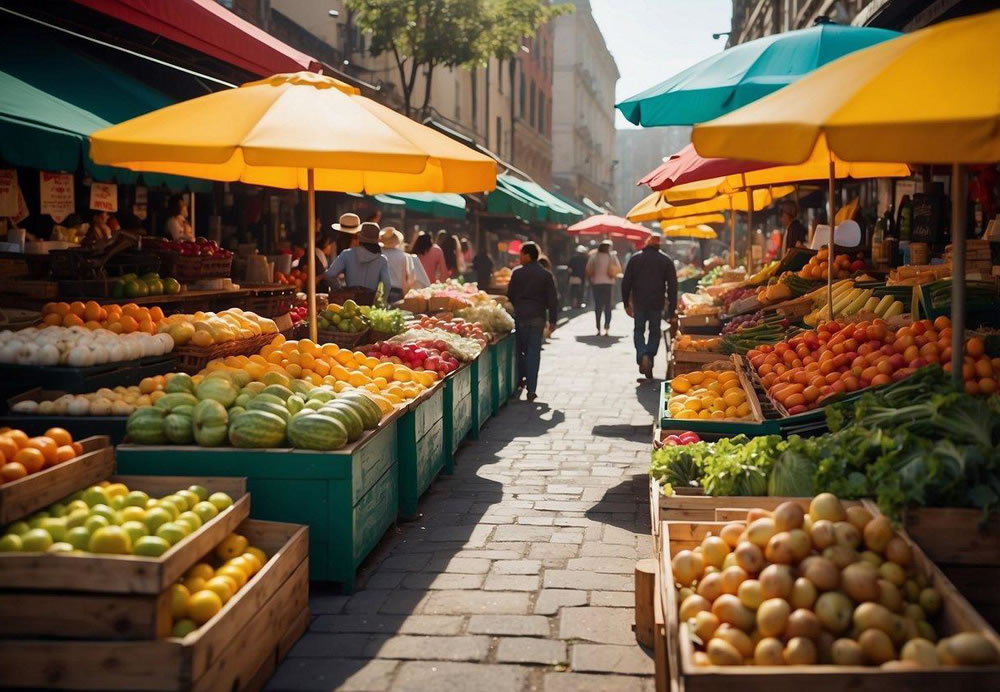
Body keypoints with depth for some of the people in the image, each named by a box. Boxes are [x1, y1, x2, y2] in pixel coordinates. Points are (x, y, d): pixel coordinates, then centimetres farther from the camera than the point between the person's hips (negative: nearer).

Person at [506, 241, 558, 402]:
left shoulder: (517, 273, -2)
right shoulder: (545, 275, 0)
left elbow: (510, 295, 4)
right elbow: (552, 299, -2)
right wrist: (552, 320, 4)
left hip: (520, 316, 0)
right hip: (538, 316, 0)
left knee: (520, 349, 18)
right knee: (534, 352, 1)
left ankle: (520, 380, 23)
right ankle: (531, 390, -4)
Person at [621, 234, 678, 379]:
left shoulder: (635, 258, 3)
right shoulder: (666, 260, 2)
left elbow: (626, 282, 4)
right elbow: (672, 286, -1)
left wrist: (626, 303, 12)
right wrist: (672, 309, 1)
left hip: (639, 302, 0)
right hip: (657, 303, 0)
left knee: (639, 330, 12)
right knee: (655, 332, 13)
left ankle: (642, 357, -11)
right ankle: (649, 358, 1)